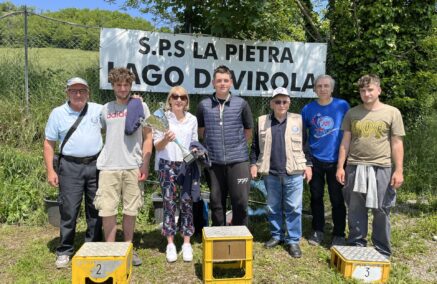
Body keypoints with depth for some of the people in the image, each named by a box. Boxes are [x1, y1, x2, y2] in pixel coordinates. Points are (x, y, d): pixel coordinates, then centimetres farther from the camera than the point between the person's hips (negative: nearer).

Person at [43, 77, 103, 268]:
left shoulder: (98, 110, 6)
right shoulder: (58, 113, 3)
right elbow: (49, 143, 4)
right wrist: (50, 170, -2)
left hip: (95, 164, 2)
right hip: (70, 167, -2)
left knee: (95, 209, 9)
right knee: (69, 210, 1)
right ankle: (64, 252, 14)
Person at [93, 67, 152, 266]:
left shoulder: (140, 106, 5)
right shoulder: (105, 109, 11)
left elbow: (148, 137, 3)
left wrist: (145, 164, -5)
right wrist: (99, 159, 8)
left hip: (133, 166, -1)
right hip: (108, 167, 1)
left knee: (130, 210, 8)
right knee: (107, 210, 0)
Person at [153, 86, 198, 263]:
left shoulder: (192, 119, 8)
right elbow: (157, 146, -3)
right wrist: (165, 139, -23)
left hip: (187, 165, 2)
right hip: (167, 165, -2)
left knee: (187, 203, 1)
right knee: (169, 203, 0)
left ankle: (186, 243, 11)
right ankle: (170, 244, 11)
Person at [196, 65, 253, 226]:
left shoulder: (241, 104, 2)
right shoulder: (204, 105, 4)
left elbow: (248, 131, 11)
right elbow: (201, 131, 16)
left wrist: (236, 145, 8)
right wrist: (212, 145, 9)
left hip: (238, 160, -1)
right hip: (214, 160, 1)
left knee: (240, 201, 0)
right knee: (216, 202, 10)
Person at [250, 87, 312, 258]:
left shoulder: (298, 120, 4)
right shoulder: (262, 122, 6)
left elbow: (305, 144, 6)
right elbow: (255, 145, 11)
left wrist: (308, 165, 2)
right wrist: (253, 163, 4)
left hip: (293, 173, -1)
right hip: (271, 173, 2)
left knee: (293, 208, 2)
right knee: (273, 207, 12)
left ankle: (293, 240, 13)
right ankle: (276, 235, 27)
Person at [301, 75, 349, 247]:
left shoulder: (342, 105, -4)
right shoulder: (308, 109, 0)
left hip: (336, 160, -2)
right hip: (315, 160, 2)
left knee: (337, 199, 6)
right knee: (316, 197, 12)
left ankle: (339, 234, 20)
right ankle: (317, 231, 27)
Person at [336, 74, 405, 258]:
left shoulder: (392, 113, 1)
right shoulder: (352, 113, 7)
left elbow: (397, 144, 0)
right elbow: (345, 142, 8)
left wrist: (399, 170, -5)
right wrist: (340, 166, 3)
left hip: (381, 168, -2)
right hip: (355, 168, 2)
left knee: (381, 212, 6)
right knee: (355, 211, 9)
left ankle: (382, 252, 20)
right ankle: (356, 247, 23)